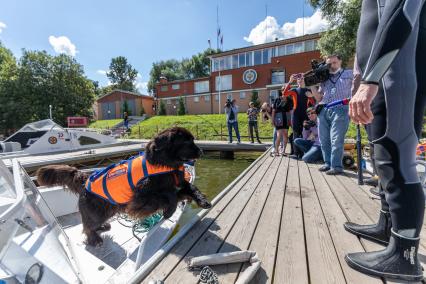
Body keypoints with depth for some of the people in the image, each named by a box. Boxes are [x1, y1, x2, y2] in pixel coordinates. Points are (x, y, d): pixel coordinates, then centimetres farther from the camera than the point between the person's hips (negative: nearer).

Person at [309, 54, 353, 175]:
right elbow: (319, 98, 16)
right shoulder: (325, 78, 23)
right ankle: (328, 163, 14)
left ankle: (336, 166, -4)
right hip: (323, 110, 4)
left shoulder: (348, 74, 17)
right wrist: (312, 84, 8)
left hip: (340, 109, -4)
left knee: (336, 140, -10)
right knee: (324, 140, 4)